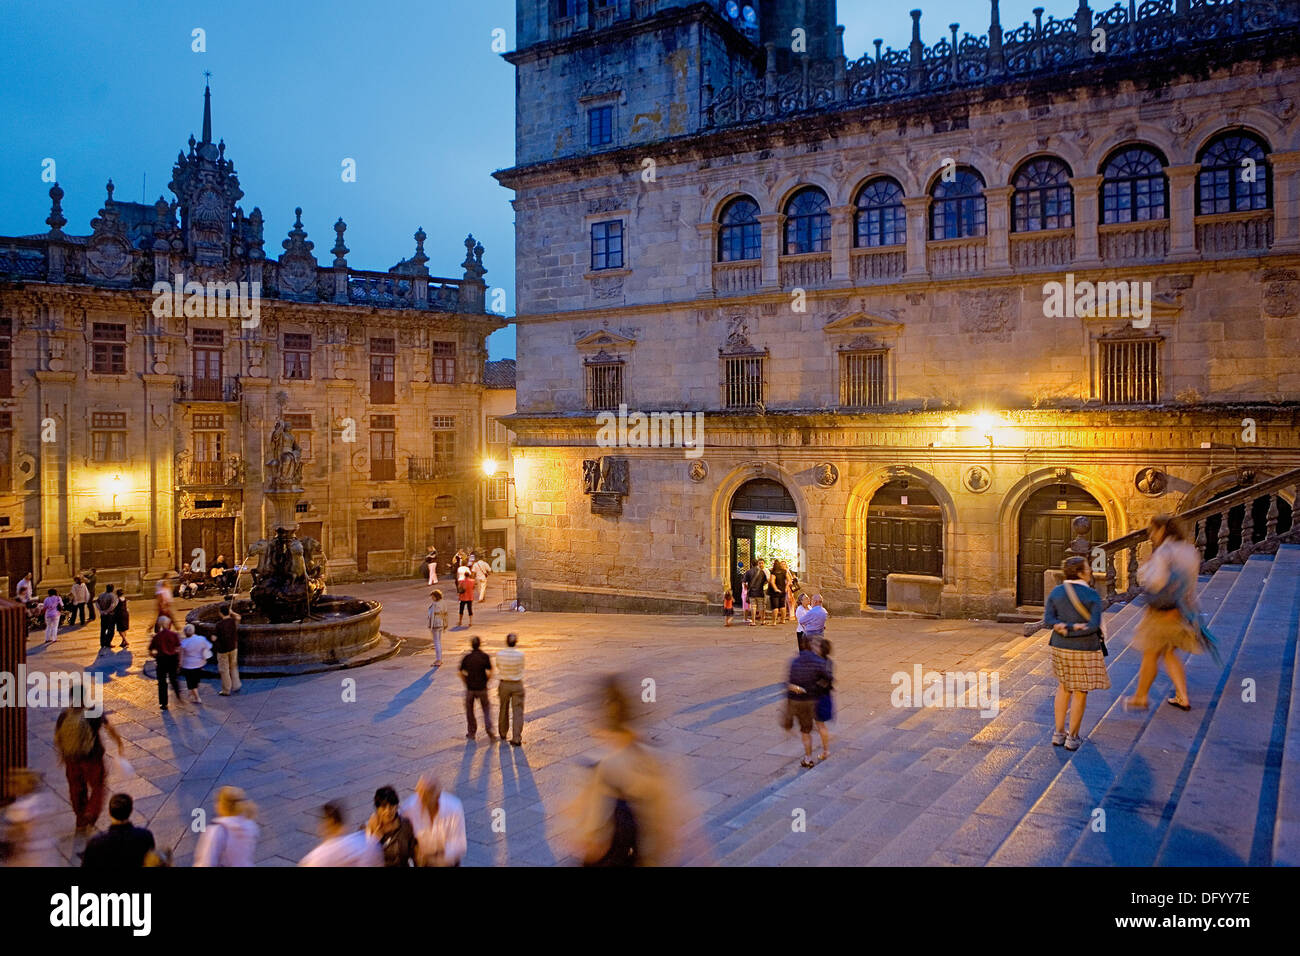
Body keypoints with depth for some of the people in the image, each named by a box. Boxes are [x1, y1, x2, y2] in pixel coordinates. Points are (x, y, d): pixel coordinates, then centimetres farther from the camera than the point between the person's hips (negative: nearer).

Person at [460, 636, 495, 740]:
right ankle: (490, 732, -3)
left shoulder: (466, 658, -6)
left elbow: (461, 673, -2)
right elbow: (489, 673, -12)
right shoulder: (485, 657, -9)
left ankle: (472, 732, 22)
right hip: (482, 688, 0)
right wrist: (485, 681, 5)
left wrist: (467, 683, 12)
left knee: (469, 710, 17)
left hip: (470, 688, 0)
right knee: (486, 710, 11)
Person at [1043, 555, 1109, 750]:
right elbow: (1094, 625, -19)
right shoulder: (1092, 595, -12)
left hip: (1061, 647, 5)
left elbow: (1048, 618, -7)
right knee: (1080, 692, 8)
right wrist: (1072, 629, -13)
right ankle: (1072, 738, 15)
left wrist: (1061, 627, -15)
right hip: (1085, 649, -4)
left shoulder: (1056, 592, 0)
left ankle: (1058, 733, 21)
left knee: (1064, 686, 20)